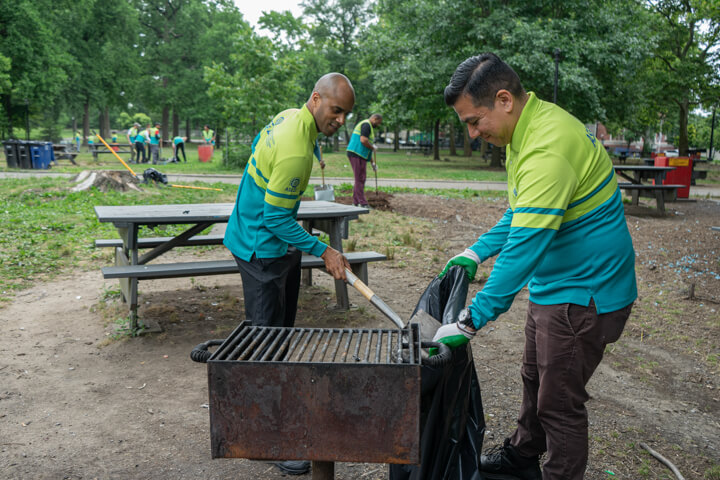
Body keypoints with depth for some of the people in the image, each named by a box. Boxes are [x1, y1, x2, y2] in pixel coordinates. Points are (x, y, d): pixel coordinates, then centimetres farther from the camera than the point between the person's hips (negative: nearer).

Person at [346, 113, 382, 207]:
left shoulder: (370, 128, 25)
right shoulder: (366, 125, -8)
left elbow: (368, 149, 27)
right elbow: (363, 140, -23)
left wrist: (373, 163, 25)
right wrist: (373, 148, -6)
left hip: (361, 156, 10)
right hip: (356, 154, -10)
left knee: (360, 179, 12)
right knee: (360, 179, -9)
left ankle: (356, 203, 16)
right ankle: (363, 203, -9)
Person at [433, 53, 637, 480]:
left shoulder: (549, 147, -30)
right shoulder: (530, 129, 3)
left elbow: (525, 247, -34)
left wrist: (471, 321, -32)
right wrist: (476, 252, 8)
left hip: (583, 293, -10)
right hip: (555, 284, 10)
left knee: (560, 402, 4)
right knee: (535, 379, 24)